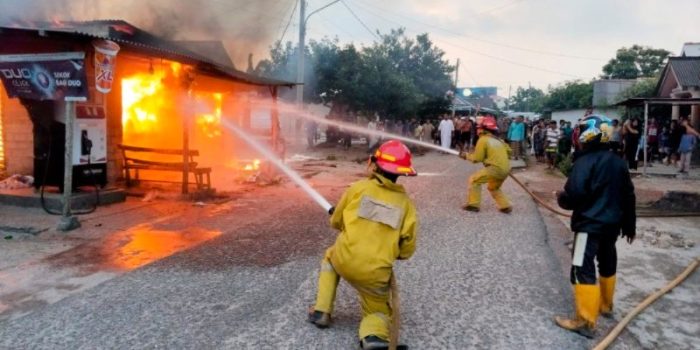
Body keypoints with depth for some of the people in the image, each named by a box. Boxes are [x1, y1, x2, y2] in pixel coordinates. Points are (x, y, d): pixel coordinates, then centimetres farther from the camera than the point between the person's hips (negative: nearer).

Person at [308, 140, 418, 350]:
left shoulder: (358, 187, -1)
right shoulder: (405, 202, 3)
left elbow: (336, 222, 11)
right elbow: (407, 249, 4)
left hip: (344, 261, 0)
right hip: (376, 274, 0)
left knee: (330, 258, 35)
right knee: (377, 310, 23)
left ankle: (322, 312, 26)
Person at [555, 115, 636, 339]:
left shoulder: (585, 162, -17)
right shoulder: (618, 162, 8)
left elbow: (574, 195, -24)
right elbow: (628, 196, 14)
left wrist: (561, 199, -1)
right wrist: (629, 226, 23)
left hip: (590, 224, -9)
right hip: (612, 223, 9)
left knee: (583, 270, -6)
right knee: (607, 264, 22)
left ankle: (585, 322, -4)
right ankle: (605, 305, 41)